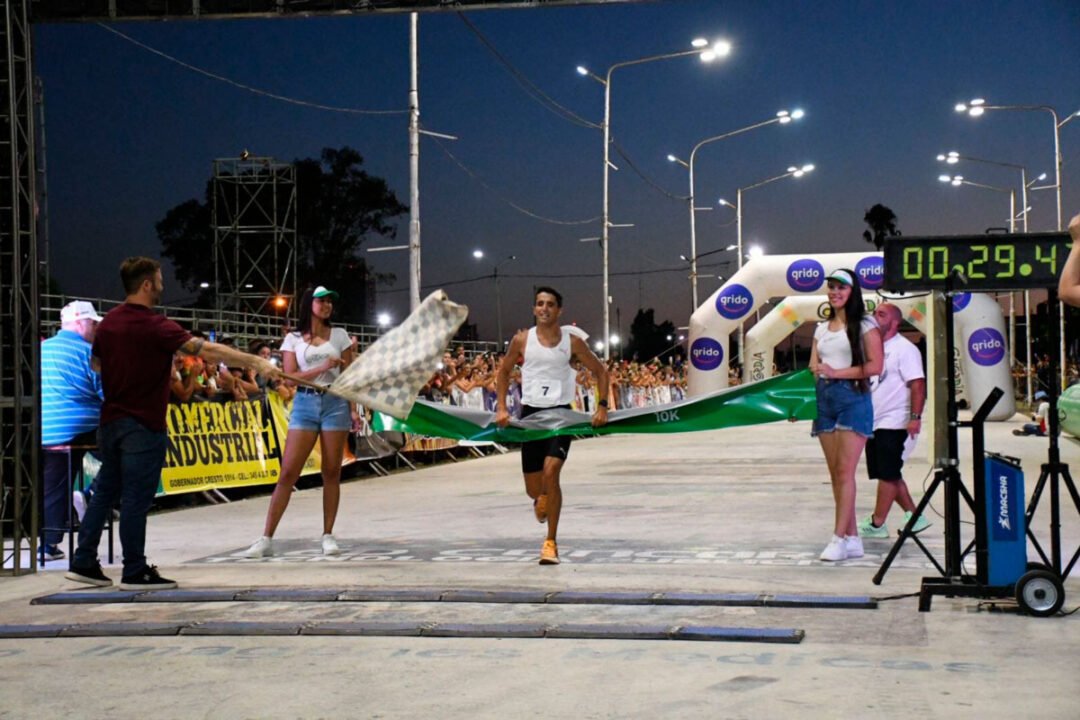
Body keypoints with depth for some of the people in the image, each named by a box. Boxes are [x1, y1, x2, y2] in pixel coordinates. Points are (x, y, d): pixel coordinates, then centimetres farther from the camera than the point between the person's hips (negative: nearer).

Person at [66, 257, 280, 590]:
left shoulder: (108, 322, 7)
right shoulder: (154, 326, -18)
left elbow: (97, 362, 19)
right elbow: (205, 350, -25)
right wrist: (255, 362, -26)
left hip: (111, 421, 8)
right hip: (143, 425, -8)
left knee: (105, 491, 15)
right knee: (136, 500, -1)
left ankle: (84, 562, 18)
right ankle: (135, 572, 5)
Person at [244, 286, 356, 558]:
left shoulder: (339, 335, 10)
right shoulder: (293, 338, 6)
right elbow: (290, 376, -2)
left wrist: (354, 408, 0)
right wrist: (323, 368, -13)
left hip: (335, 403, 1)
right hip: (305, 404, -1)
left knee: (331, 472, 3)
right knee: (288, 472, -5)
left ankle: (328, 535, 11)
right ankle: (266, 538, -2)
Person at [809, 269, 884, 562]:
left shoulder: (864, 325, -1)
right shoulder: (822, 328, 17)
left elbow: (875, 366, -9)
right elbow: (813, 366, 16)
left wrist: (836, 373, -12)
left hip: (853, 398, -6)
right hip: (824, 398, 6)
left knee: (845, 471, -12)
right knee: (835, 474, 4)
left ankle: (839, 538, -13)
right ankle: (853, 538, 8)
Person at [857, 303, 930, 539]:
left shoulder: (904, 349, -9)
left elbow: (918, 385, -16)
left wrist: (915, 417, -23)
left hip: (894, 423, -9)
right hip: (873, 422, 9)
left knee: (888, 474, -3)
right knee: (887, 474, 12)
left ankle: (877, 524, 2)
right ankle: (914, 516, 19)